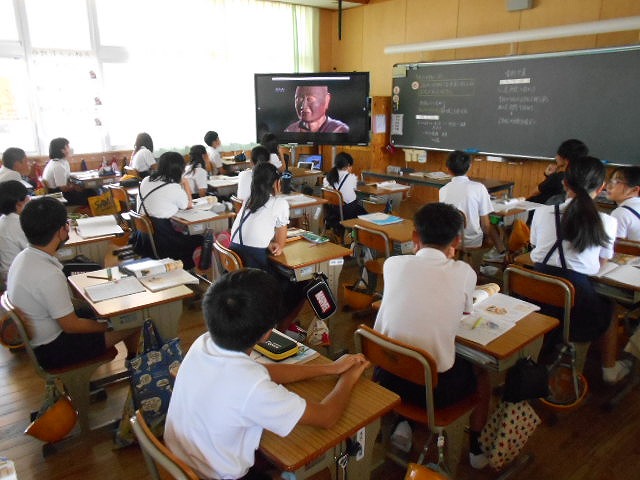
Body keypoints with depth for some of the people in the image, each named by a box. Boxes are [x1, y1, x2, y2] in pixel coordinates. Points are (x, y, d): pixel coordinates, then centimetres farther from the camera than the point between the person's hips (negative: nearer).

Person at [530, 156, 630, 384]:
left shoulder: (542, 212, -3)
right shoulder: (607, 223, -6)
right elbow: (601, 263, 9)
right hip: (575, 306, -2)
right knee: (608, 306, 32)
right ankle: (610, 369, 48)